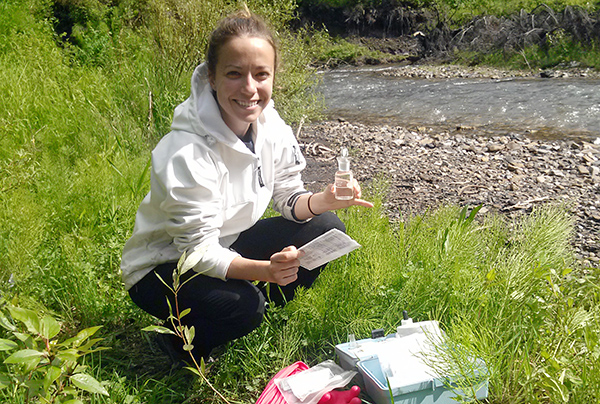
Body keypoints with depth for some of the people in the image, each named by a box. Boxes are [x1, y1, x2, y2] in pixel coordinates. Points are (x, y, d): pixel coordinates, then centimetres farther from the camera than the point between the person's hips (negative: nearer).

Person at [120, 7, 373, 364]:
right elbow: (199, 248, -29)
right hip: (163, 267, -6)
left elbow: (289, 198, -2)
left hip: (228, 244, 7)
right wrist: (265, 270, -46)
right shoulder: (187, 153, -31)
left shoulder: (270, 125, -11)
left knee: (326, 229, -7)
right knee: (243, 305, -34)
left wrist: (326, 200, -24)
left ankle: (263, 308, 10)